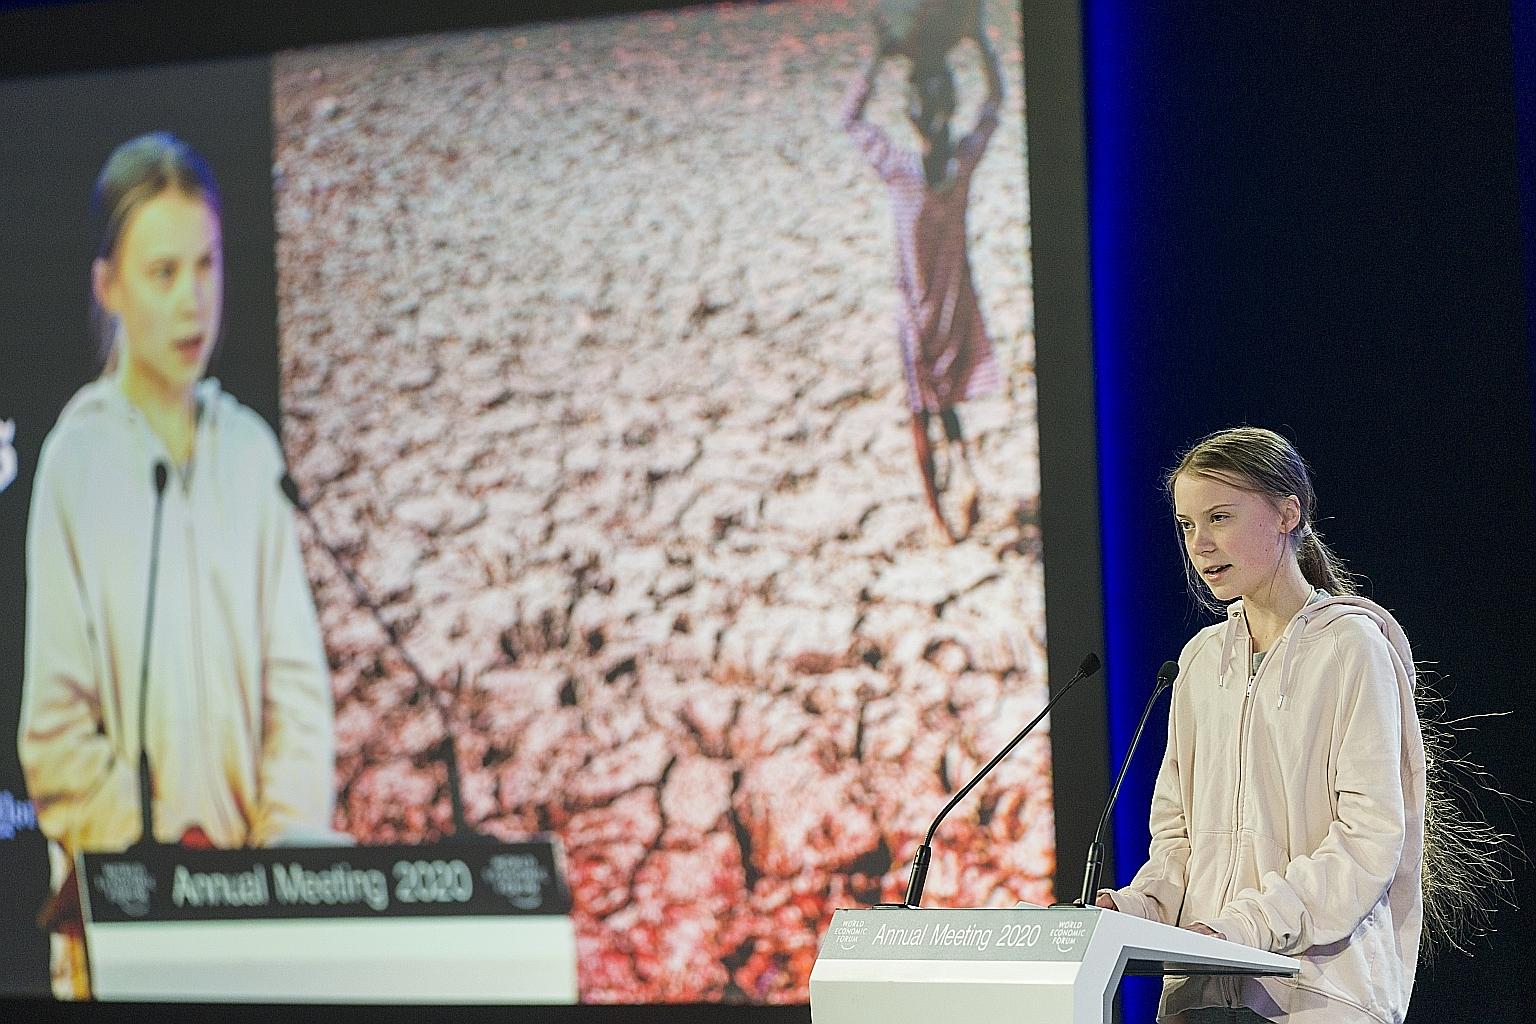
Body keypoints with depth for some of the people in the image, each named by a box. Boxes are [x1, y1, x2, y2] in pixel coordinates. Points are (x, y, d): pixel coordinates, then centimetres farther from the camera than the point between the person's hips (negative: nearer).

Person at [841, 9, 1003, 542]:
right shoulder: (966, 159, -16)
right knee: (948, 398, 20)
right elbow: (994, 100, 3)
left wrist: (878, 58, -9)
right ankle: (963, 473, -3)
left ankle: (939, 512, 15)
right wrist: (979, 38, 3)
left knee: (922, 409, 11)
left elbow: (850, 118, -6)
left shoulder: (898, 168, -22)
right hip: (959, 300, 2)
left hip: (915, 307, -2)